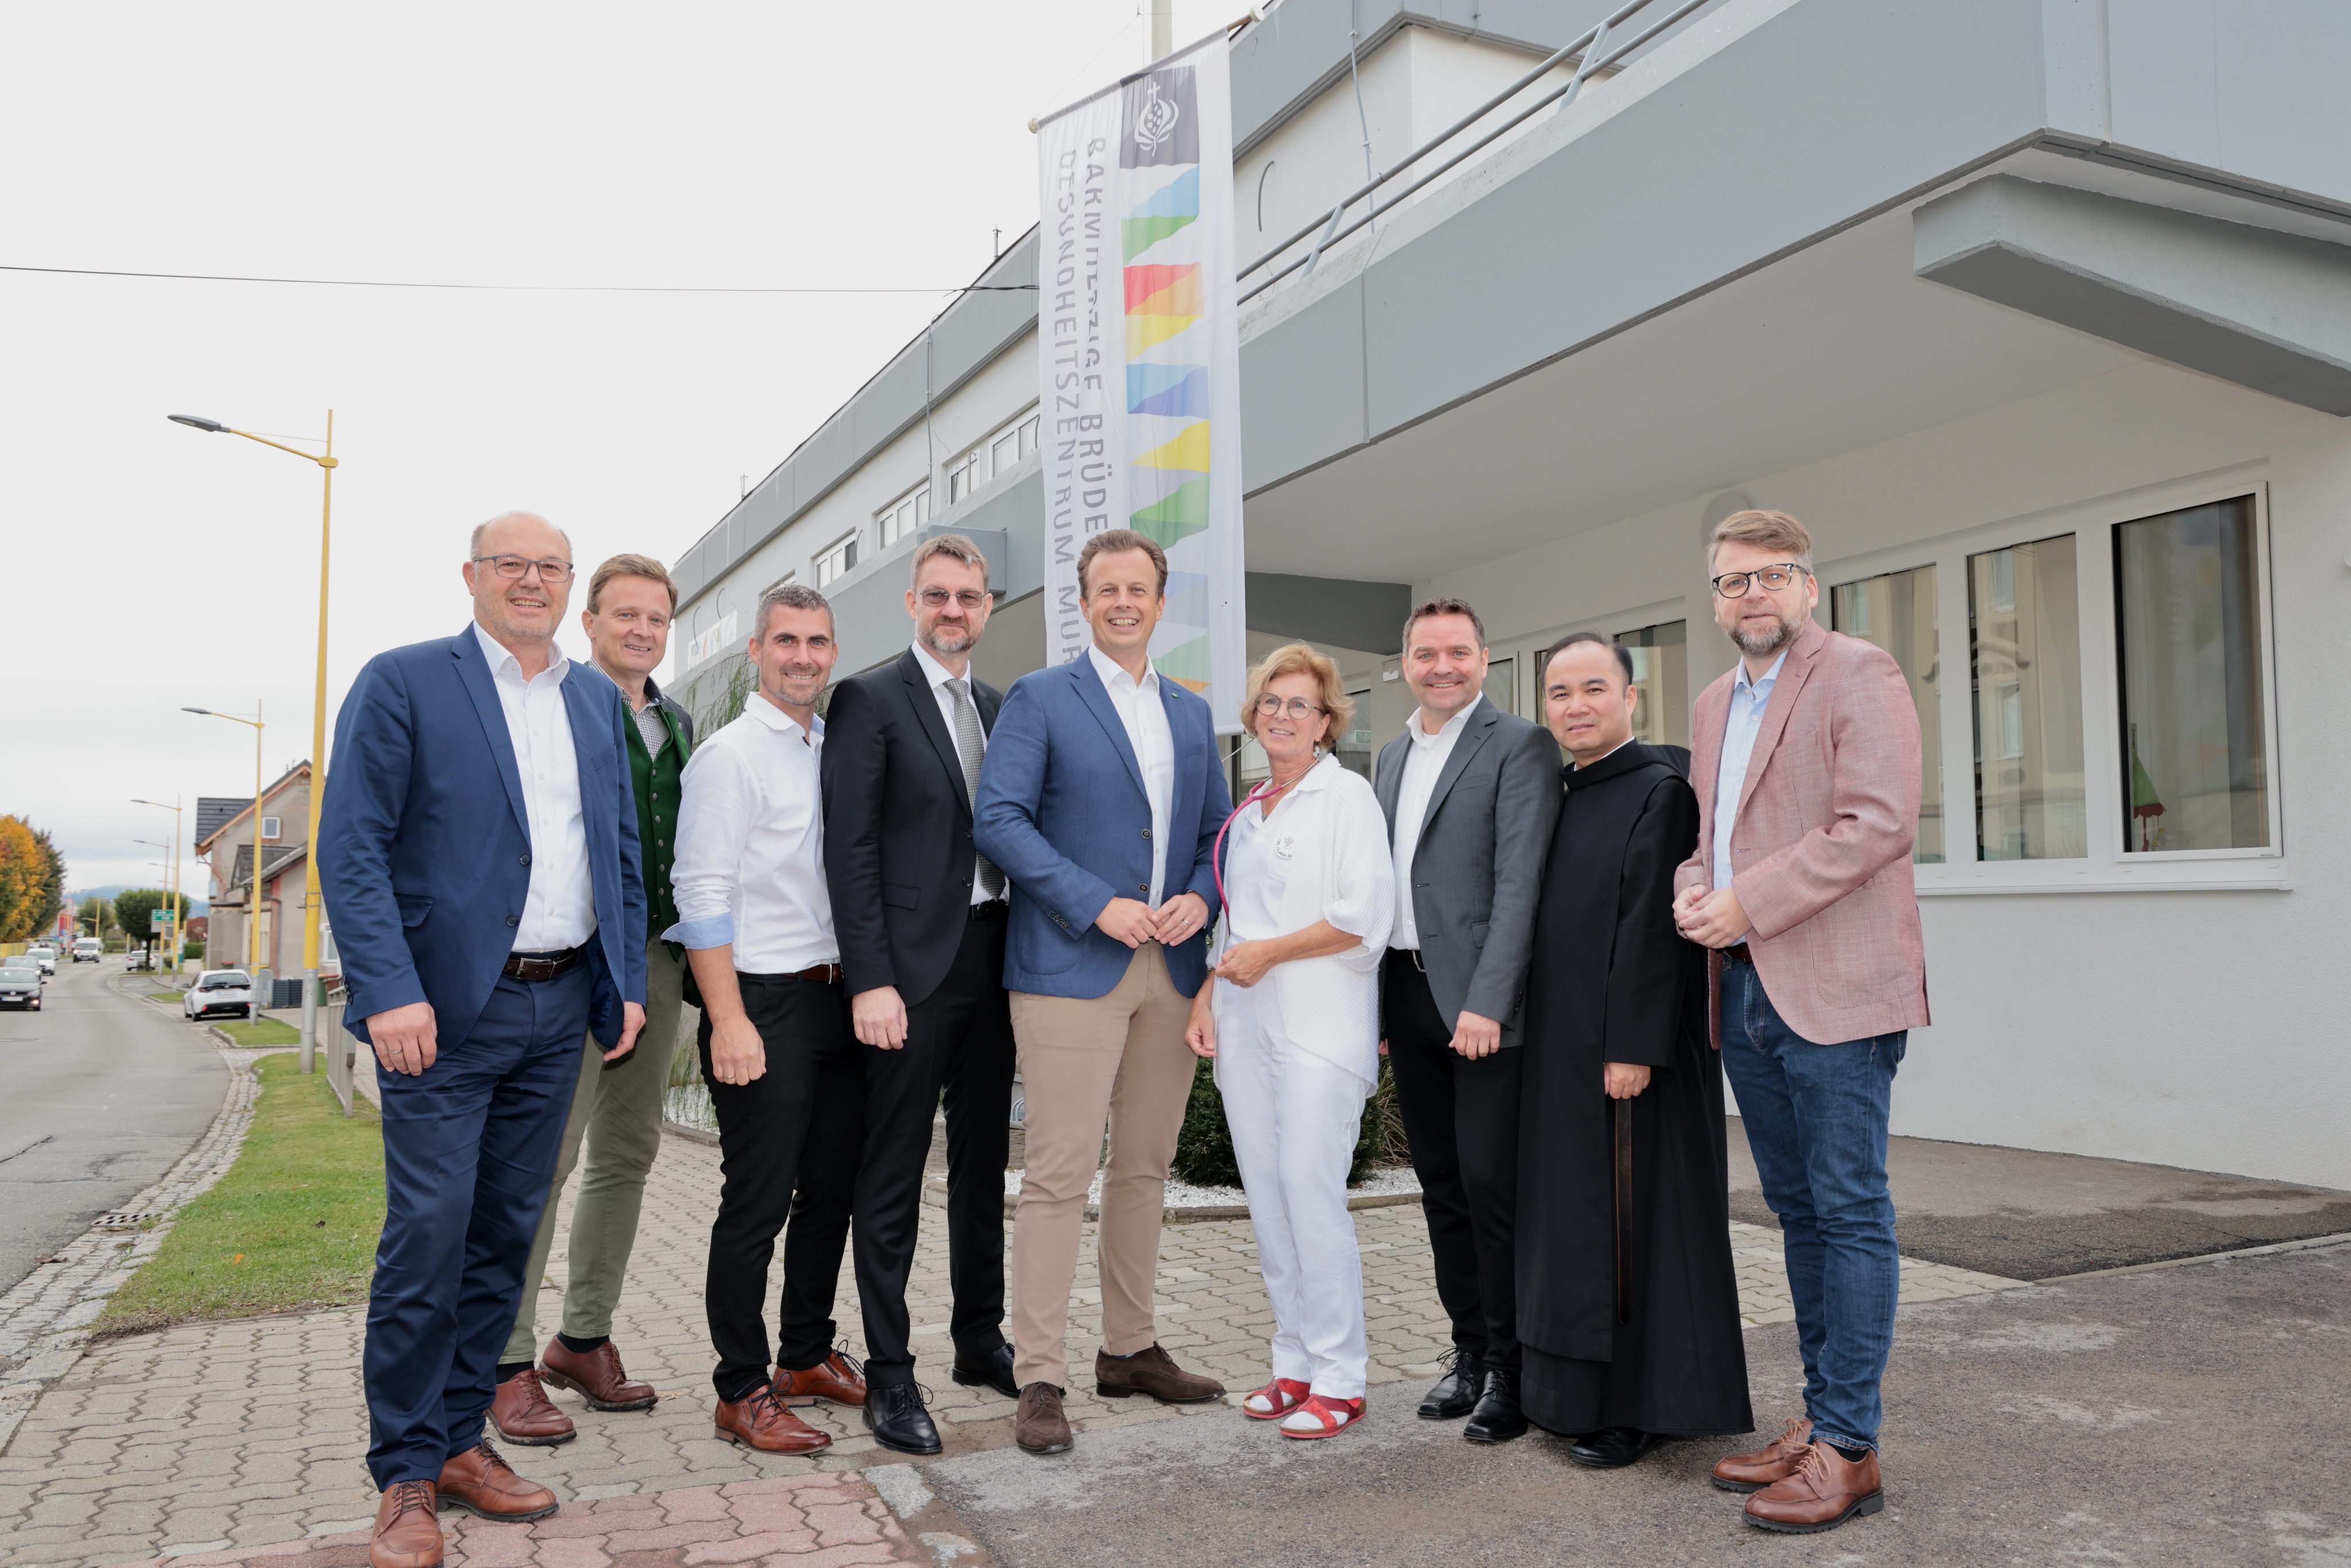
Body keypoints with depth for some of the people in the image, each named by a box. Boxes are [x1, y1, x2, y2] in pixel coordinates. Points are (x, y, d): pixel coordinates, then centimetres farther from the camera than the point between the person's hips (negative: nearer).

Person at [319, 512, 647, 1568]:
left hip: (561, 1006, 5)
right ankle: (406, 1478, 10)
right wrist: (390, 992, -18)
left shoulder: (597, 699, 13)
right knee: (428, 1235, -4)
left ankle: (459, 1441, 23)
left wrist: (626, 984, 9)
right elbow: (350, 846, -9)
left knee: (507, 1234, 11)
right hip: (447, 1009, -5)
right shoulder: (402, 683, -2)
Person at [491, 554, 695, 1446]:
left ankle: (584, 1339, 22)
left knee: (627, 1154, 11)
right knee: (544, 1156, -5)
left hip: (658, 960, 7)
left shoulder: (676, 724, 17)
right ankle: (507, 1363, 5)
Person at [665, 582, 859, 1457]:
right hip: (764, 1000, -7)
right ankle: (741, 1393, 11)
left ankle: (806, 1357, 29)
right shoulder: (729, 755, -8)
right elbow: (702, 894, -14)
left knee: (833, 1188, 14)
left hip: (836, 995, 7)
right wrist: (729, 1022, -18)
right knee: (757, 1203, -2)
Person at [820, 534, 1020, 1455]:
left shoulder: (998, 707, 15)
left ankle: (980, 1340, 28)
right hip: (913, 965, -6)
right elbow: (850, 851, -10)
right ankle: (888, 1377, 9)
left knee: (983, 1161, 15)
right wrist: (871, 980, -17)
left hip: (992, 958, 7)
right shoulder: (869, 700, -4)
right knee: (893, 1175, 1)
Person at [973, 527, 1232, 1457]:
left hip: (1172, 967, 6)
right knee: (1059, 1175, -6)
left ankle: (1129, 1351, 25)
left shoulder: (1191, 713, 17)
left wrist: (1201, 898, -3)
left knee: (1144, 1167, 13)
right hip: (1072, 966, -6)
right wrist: (1099, 907, -17)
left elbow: (1217, 830, 18)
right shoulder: (1039, 699, -1)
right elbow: (998, 820, -10)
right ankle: (1039, 1379, 2)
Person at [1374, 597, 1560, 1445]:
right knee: (1442, 1186, 12)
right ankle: (1469, 1350, 24)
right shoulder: (1394, 754, 17)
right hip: (1407, 993, 7)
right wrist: (1379, 1001, 13)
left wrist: (1485, 1002, -20)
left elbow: (1519, 883, -14)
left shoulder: (1519, 746, -6)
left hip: (1481, 1001, -7)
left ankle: (1509, 1369, 10)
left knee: (1493, 1185, -3)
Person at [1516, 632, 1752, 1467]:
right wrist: (1540, 1043, 15)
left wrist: (1633, 1047, -22)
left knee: (1634, 1219, -1)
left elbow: (1652, 927, -19)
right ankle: (1586, 1390, 25)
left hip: (1630, 1049, -8)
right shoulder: (1565, 799, 13)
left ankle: (1642, 1405, 10)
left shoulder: (1660, 789, -12)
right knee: (1580, 1216, 14)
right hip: (1565, 1049, 9)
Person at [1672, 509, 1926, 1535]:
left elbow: (1880, 823, -16)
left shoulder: (1858, 675, -5)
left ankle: (1848, 1450, 4)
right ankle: (1819, 1418, 24)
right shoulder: (1715, 705, 19)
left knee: (1850, 1211, -3)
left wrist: (1746, 902, -18)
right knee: (1798, 1210, 14)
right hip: (1744, 989, 8)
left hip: (1833, 988, -8)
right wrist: (1691, 890, 4)